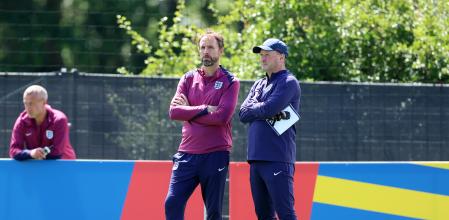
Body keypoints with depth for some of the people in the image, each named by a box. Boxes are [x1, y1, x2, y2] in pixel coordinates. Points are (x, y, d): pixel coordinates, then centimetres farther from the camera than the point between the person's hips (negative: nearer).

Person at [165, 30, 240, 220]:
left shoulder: (230, 82, 1)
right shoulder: (188, 78, 11)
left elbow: (222, 116, -14)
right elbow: (174, 111, -2)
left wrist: (189, 111, -6)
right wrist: (205, 109, -10)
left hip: (216, 154, -3)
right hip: (187, 153, 3)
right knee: (172, 204, -7)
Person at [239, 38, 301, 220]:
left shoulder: (289, 82, -3)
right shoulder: (258, 85, 21)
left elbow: (268, 109, -16)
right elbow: (243, 114, 10)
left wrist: (253, 107, 4)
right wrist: (265, 110, -5)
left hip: (278, 160, -8)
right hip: (256, 159, 8)